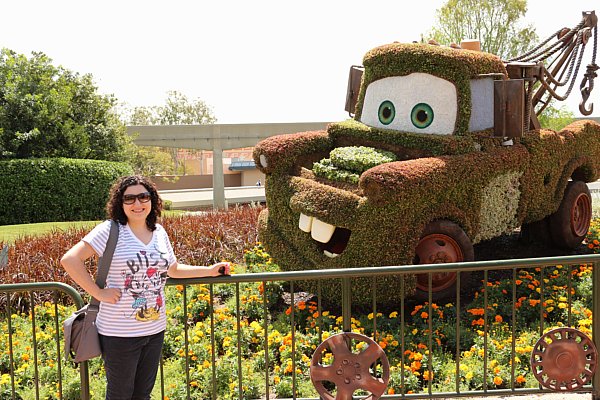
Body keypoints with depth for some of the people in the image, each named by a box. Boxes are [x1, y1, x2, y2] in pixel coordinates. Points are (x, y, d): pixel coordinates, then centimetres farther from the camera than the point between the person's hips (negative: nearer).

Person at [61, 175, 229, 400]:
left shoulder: (159, 233, 6)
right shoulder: (111, 230, -13)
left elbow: (173, 269, 20)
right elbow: (70, 260, -17)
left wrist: (211, 270, 16)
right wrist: (98, 293, -19)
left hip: (155, 329, 6)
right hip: (120, 333, -6)